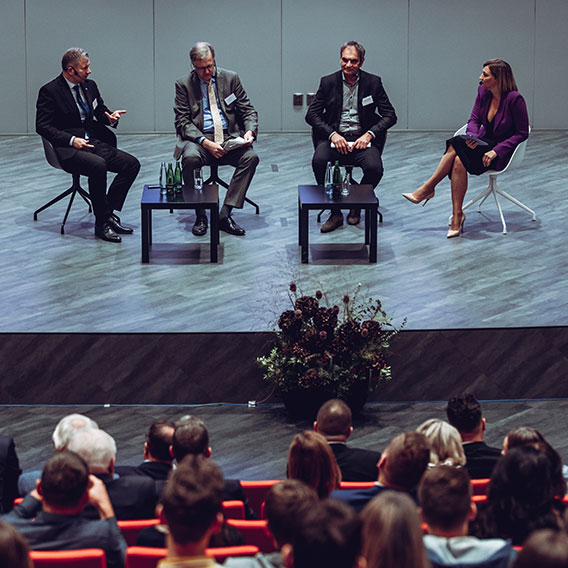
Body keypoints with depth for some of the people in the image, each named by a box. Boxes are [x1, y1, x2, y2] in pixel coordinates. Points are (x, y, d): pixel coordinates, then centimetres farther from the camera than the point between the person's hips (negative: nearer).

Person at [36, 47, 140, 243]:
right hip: (66, 149, -7)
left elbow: (101, 111, 25)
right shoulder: (50, 91, -6)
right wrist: (72, 140, -21)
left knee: (132, 164, -11)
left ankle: (109, 213, -7)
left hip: (94, 142, 7)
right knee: (98, 166, -36)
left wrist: (110, 118, -1)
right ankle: (102, 223, -24)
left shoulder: (90, 86, 13)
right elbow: (43, 126, -10)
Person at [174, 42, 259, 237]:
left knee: (251, 157, -28)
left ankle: (225, 214, -24)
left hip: (229, 138, 2)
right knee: (190, 158, -35)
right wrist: (205, 143, -19)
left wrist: (250, 131, -14)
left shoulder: (230, 78, 8)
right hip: (199, 139, -2)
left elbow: (248, 111, 9)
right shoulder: (184, 85, 3)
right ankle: (200, 215, -18)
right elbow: (182, 122, -3)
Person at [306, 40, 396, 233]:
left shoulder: (373, 82, 5)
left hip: (362, 138, 0)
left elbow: (390, 115, 4)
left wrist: (369, 134, -13)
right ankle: (335, 213, -15)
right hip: (334, 137, 0)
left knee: (374, 168, -30)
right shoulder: (328, 82, 6)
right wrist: (332, 134, -14)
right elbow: (311, 114, 3)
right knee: (319, 162, -32)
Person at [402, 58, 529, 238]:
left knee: (456, 147, -28)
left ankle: (427, 189, -17)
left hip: (502, 152, -6)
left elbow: (522, 133, -12)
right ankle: (457, 217, -28)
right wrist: (472, 136, -13)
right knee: (458, 161, -29)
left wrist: (496, 151, -19)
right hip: (483, 142, 6)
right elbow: (474, 119, 10)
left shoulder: (514, 99, -17)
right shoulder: (483, 91, 1)